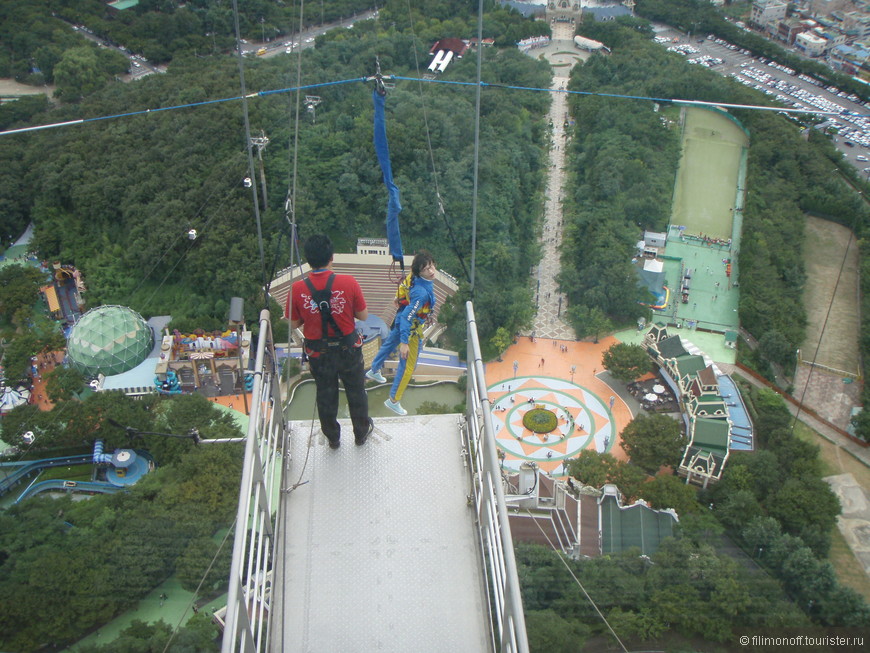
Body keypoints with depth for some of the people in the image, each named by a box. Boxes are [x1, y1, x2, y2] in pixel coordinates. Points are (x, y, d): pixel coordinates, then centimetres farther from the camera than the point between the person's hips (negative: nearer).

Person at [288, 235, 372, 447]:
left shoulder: (297, 289, -16)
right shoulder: (348, 283, -19)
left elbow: (294, 324, -5)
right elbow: (363, 315, -9)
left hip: (318, 353, 1)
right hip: (348, 349, -1)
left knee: (326, 396, 21)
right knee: (356, 392, 22)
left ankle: (332, 437, 40)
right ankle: (361, 433, 41)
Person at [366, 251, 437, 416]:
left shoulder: (414, 277, -12)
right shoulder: (421, 292, -37)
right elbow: (407, 317, -35)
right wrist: (404, 343, -33)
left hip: (400, 320, 10)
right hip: (411, 329, -10)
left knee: (389, 344, 32)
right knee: (408, 366, 1)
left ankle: (374, 371, 58)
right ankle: (393, 401, 13)